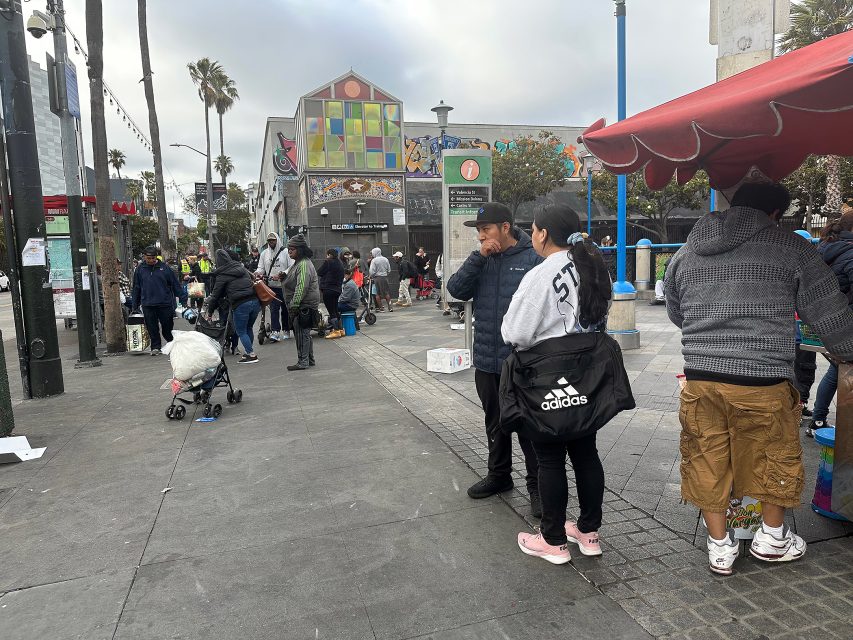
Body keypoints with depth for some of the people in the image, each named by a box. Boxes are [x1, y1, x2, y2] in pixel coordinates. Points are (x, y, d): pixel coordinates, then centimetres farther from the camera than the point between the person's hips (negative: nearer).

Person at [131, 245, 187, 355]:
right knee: (152, 328, 4)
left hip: (165, 304, -2)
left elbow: (176, 285, 2)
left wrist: (183, 300, -2)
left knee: (168, 327, 6)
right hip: (148, 306, 2)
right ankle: (155, 347, 15)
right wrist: (135, 306, 12)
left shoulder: (165, 268, 0)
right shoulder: (140, 270, 6)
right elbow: (136, 288, 13)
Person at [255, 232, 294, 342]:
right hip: (272, 287, 2)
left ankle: (286, 330, 22)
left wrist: (284, 274, -24)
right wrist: (257, 273, -11)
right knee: (274, 309, -7)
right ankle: (275, 332, -11)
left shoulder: (285, 251, -2)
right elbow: (261, 268, 12)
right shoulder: (264, 253, 9)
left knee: (285, 309, 9)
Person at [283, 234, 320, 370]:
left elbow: (302, 287, -24)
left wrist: (294, 304, -25)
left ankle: (303, 362, 0)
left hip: (304, 306, -11)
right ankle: (309, 360, 24)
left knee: (302, 333, -6)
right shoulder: (298, 263, 18)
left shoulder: (304, 264, -17)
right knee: (304, 333, 15)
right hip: (300, 306, 11)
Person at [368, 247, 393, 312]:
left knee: (378, 293, 5)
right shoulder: (385, 259, 4)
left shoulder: (374, 260, -9)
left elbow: (372, 271, -12)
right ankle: (389, 306, 9)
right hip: (385, 277, 4)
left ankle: (380, 307, 6)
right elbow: (389, 270, 7)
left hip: (377, 278, -4)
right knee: (387, 292, 11)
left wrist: (370, 277, 6)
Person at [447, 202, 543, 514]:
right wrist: (479, 257, -13)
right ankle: (499, 474, 37)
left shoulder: (533, 259, -11)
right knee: (495, 422, 20)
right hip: (487, 359, 6)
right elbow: (456, 290, -5)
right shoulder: (481, 260, 7)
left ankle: (537, 485, 21)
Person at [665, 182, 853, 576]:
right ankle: (772, 538, 40)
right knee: (776, 459, 20)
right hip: (762, 381, -3)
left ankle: (719, 548, 29)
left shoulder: (686, 253, 10)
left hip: (699, 378, 3)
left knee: (706, 462, 15)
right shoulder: (790, 247, -2)